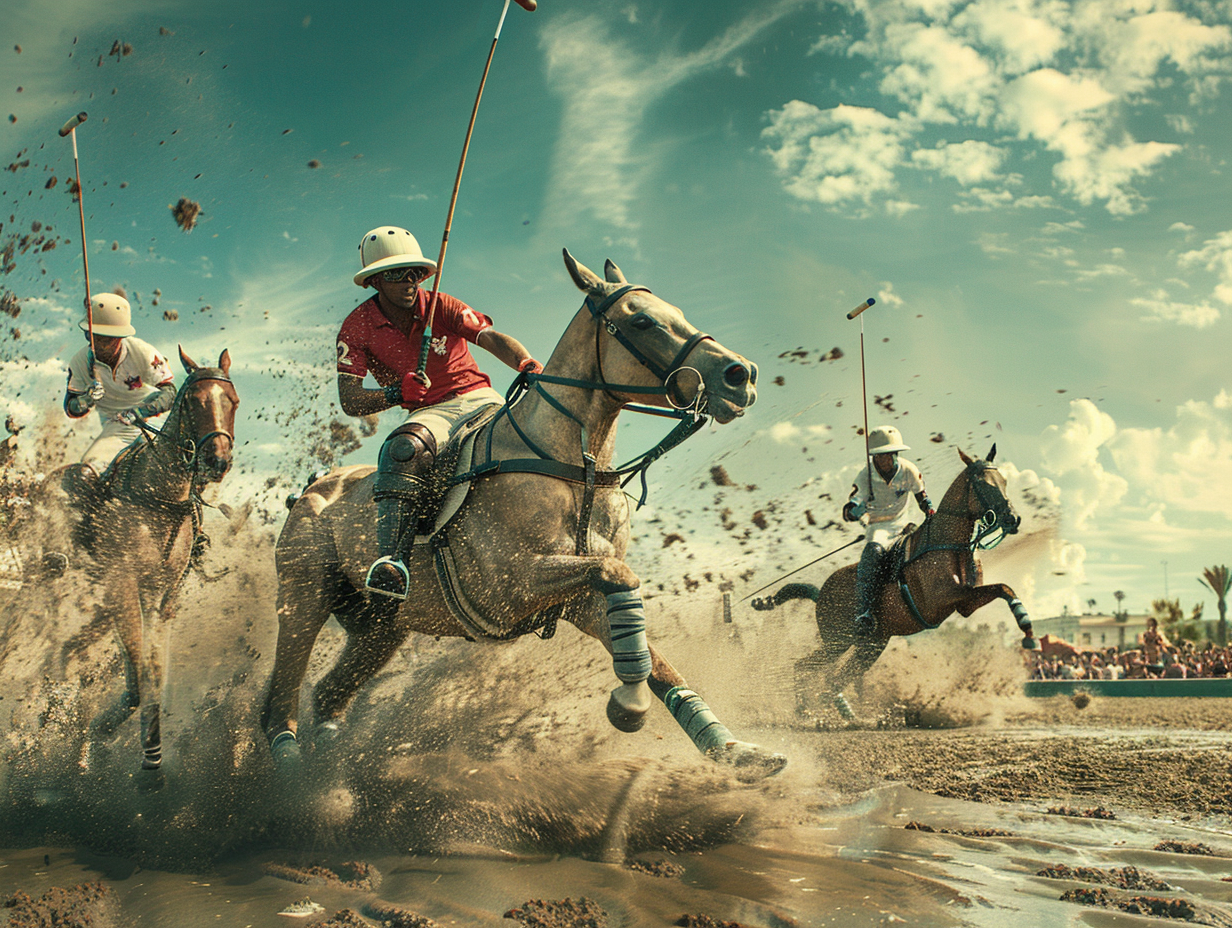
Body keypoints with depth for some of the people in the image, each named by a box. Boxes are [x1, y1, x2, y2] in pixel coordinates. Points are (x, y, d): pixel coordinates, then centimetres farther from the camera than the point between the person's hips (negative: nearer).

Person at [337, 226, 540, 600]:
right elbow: (349, 401, -7)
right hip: (430, 413, -2)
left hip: (481, 399, 2)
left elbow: (492, 338, -15)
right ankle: (391, 558, -46)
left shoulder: (441, 306, 1)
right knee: (404, 449, -37)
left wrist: (527, 364, -36)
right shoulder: (357, 327, -1)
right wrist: (395, 394, -26)